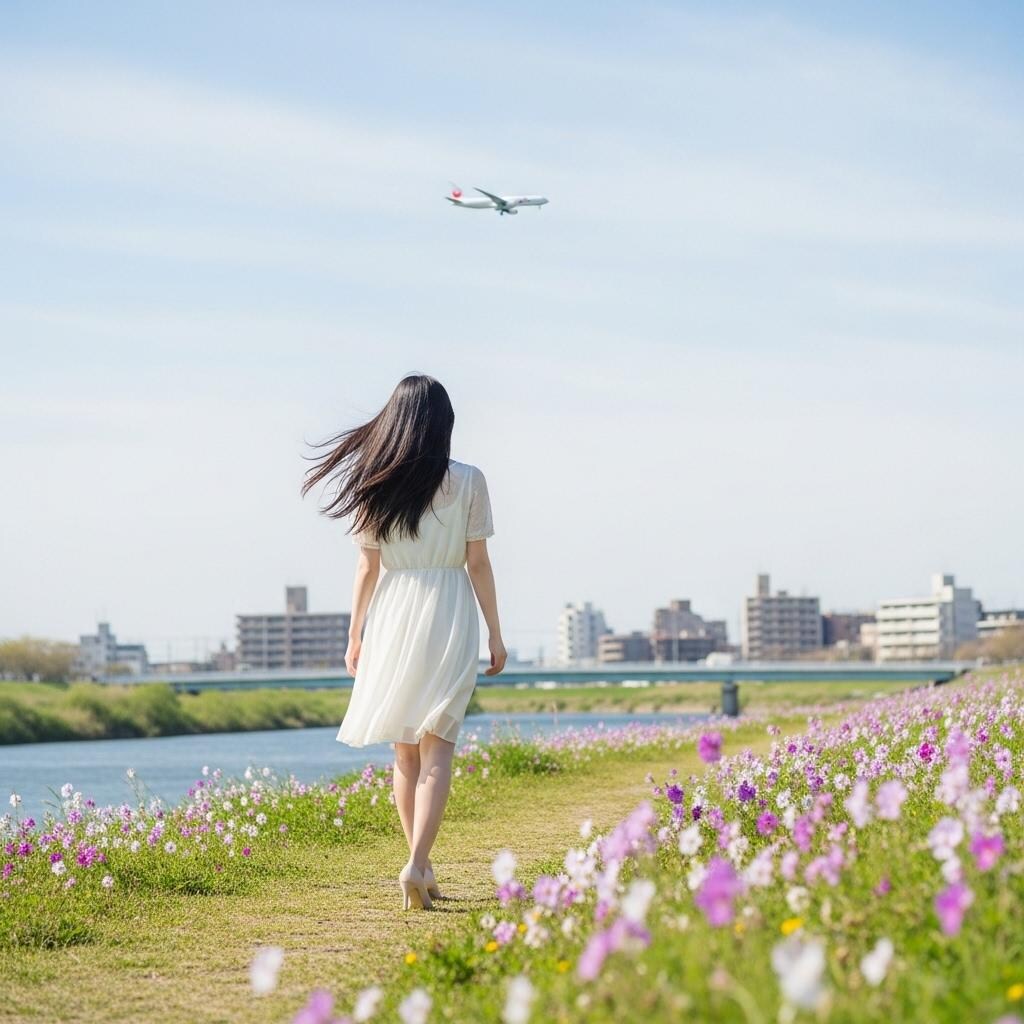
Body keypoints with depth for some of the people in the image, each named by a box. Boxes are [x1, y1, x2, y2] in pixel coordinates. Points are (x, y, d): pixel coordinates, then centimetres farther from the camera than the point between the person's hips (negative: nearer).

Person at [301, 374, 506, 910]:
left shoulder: (375, 483, 1)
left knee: (404, 751, 13)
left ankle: (422, 865, 18)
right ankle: (417, 863, -19)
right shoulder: (468, 481, -4)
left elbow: (368, 566, 1)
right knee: (436, 746, -3)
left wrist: (354, 636, 9)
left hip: (391, 618, 2)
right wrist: (495, 633, 6)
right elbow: (478, 563, -2)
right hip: (450, 615, -2)